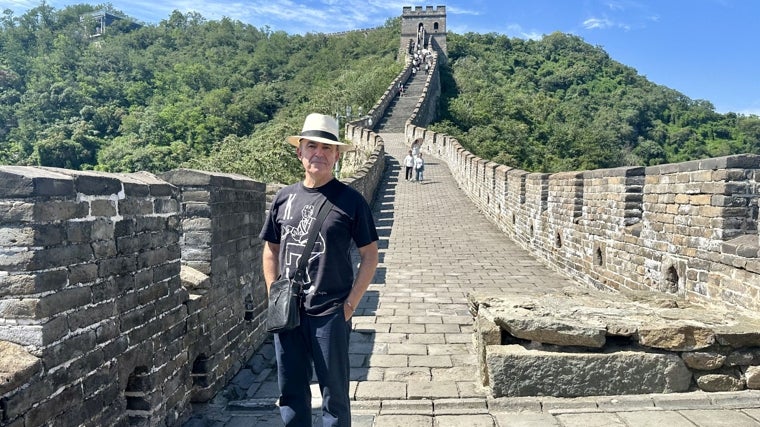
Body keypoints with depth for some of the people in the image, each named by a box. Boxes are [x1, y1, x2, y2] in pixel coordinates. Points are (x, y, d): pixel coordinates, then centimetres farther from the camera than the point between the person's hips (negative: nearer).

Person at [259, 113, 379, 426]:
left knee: (334, 393, 9)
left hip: (330, 314, -3)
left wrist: (351, 303, -8)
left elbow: (370, 254, -3)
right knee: (290, 391, 16)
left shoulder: (349, 200, -6)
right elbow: (270, 250, 13)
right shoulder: (285, 197, 5)